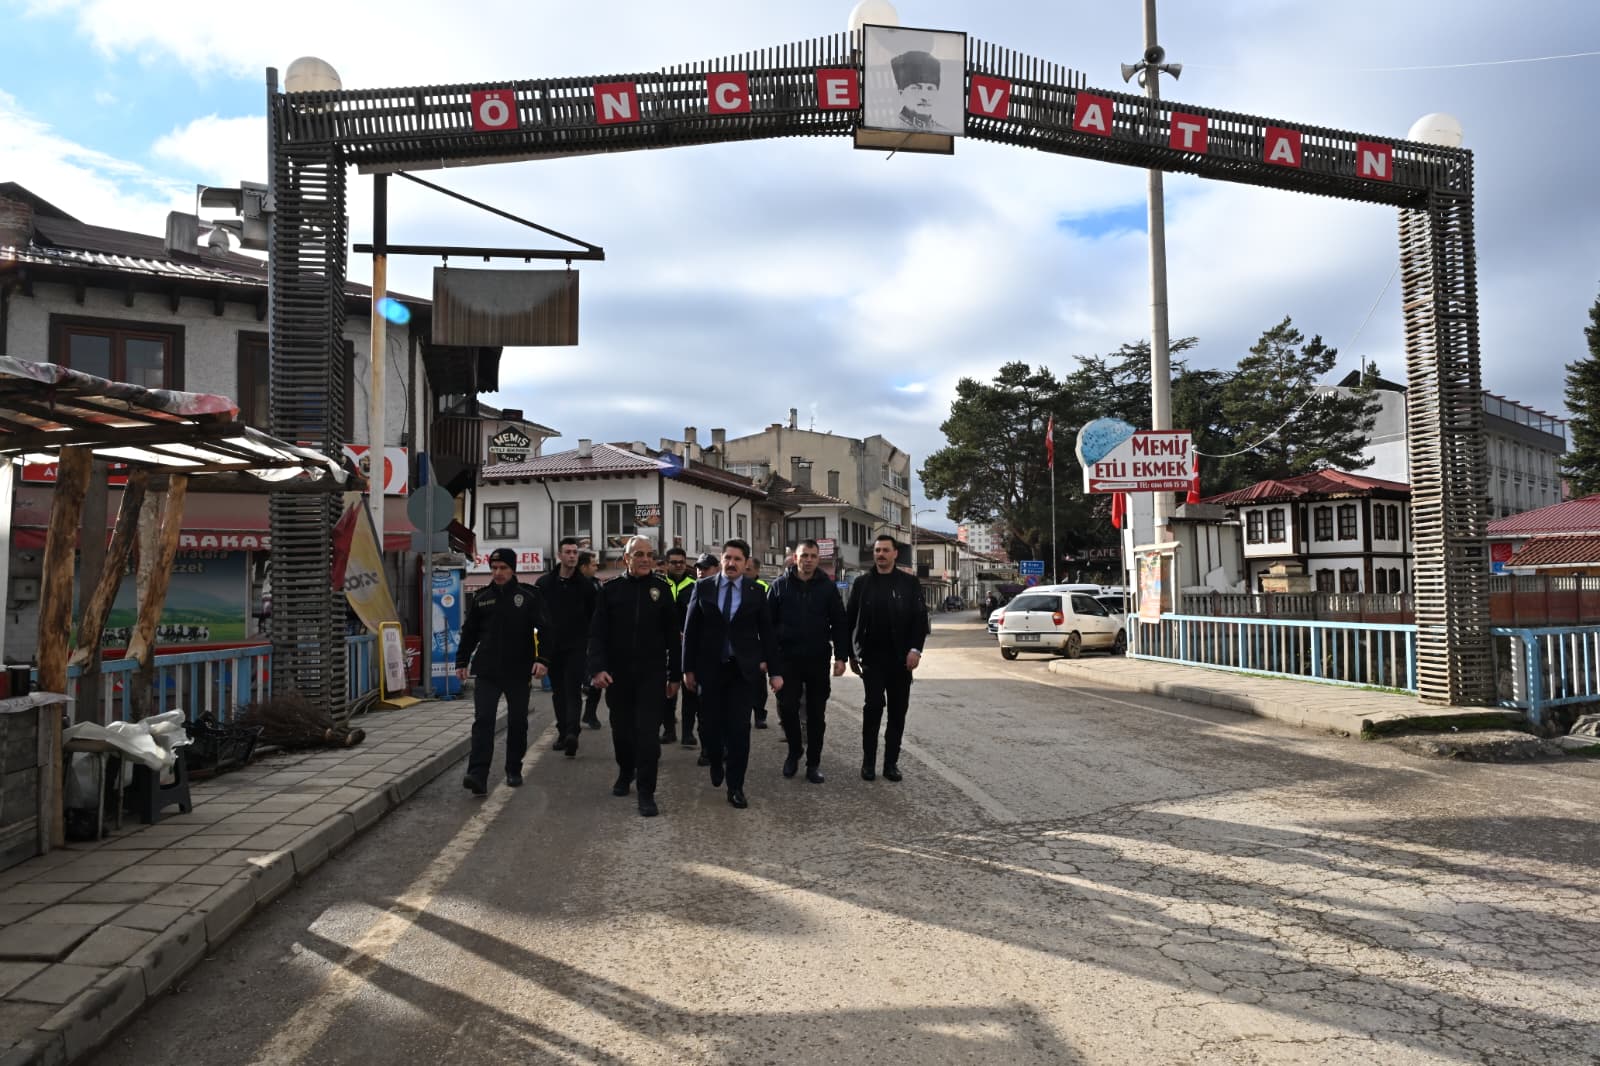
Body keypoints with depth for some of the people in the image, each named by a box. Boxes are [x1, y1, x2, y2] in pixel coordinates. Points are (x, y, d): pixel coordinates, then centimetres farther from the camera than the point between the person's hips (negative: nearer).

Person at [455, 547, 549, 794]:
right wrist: (462, 661, 12)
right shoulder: (481, 598, 7)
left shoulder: (528, 597, -2)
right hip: (487, 671, 2)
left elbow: (544, 630, -6)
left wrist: (542, 659, -17)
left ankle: (514, 770, 23)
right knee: (482, 721, -8)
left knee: (517, 722, 9)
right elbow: (469, 632, 14)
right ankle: (478, 776, -13)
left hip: (518, 671, -1)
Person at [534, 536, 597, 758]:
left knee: (573, 690, -11)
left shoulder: (585, 585, 2)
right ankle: (563, 732, 20)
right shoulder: (543, 584, 4)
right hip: (552, 647, 3)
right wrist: (541, 643, 1)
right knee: (558, 691, 10)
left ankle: (572, 733, -20)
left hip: (576, 646, -2)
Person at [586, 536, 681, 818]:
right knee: (621, 728, 14)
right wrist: (597, 668, -15)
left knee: (647, 731, -6)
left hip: (651, 673, -1)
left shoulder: (662, 589, 2)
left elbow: (672, 635, 5)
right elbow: (597, 633, -2)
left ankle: (646, 792, 2)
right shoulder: (611, 589, 2)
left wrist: (674, 675, 5)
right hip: (617, 673, 1)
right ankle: (625, 772, 39)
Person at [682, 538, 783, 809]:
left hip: (743, 669, 0)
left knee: (739, 728, -1)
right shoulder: (703, 587, 1)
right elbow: (691, 629, 3)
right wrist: (688, 668, 0)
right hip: (710, 668, 1)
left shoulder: (756, 591, 1)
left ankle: (735, 787, 12)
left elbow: (766, 632, 3)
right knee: (709, 725, 7)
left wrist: (775, 671, 1)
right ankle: (716, 763, 39)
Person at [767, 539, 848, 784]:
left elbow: (839, 624, 3)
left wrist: (841, 656, -3)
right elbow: (768, 623, 3)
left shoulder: (827, 587, 2)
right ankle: (794, 750, 23)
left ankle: (813, 762, 17)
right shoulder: (780, 586, 2)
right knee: (787, 708, -2)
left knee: (816, 713, 6)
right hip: (788, 659, 0)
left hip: (818, 660, 1)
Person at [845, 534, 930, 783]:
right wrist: (852, 654, 5)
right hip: (872, 657, -1)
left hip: (901, 657, 1)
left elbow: (920, 618, 0)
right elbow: (850, 620, 7)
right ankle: (868, 761, 1)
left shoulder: (909, 582, 3)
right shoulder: (862, 583, 5)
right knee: (874, 705, -9)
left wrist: (915, 649, -11)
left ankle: (891, 762, 14)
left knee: (898, 710, 5)